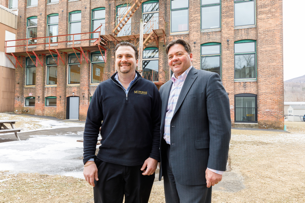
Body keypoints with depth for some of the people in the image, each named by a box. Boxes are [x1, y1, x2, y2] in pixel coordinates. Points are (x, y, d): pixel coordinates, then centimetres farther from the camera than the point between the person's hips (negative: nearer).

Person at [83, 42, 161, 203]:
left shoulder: (150, 89, 0)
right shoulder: (103, 88, 2)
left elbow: (157, 125, 0)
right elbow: (91, 125, 2)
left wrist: (154, 156, -7)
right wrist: (89, 160, -4)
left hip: (141, 165, 0)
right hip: (108, 164, 1)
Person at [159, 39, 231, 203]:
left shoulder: (208, 80, -6)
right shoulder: (164, 88, 15)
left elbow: (221, 126, -13)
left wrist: (216, 167, -16)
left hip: (193, 163, -6)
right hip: (168, 162, 7)